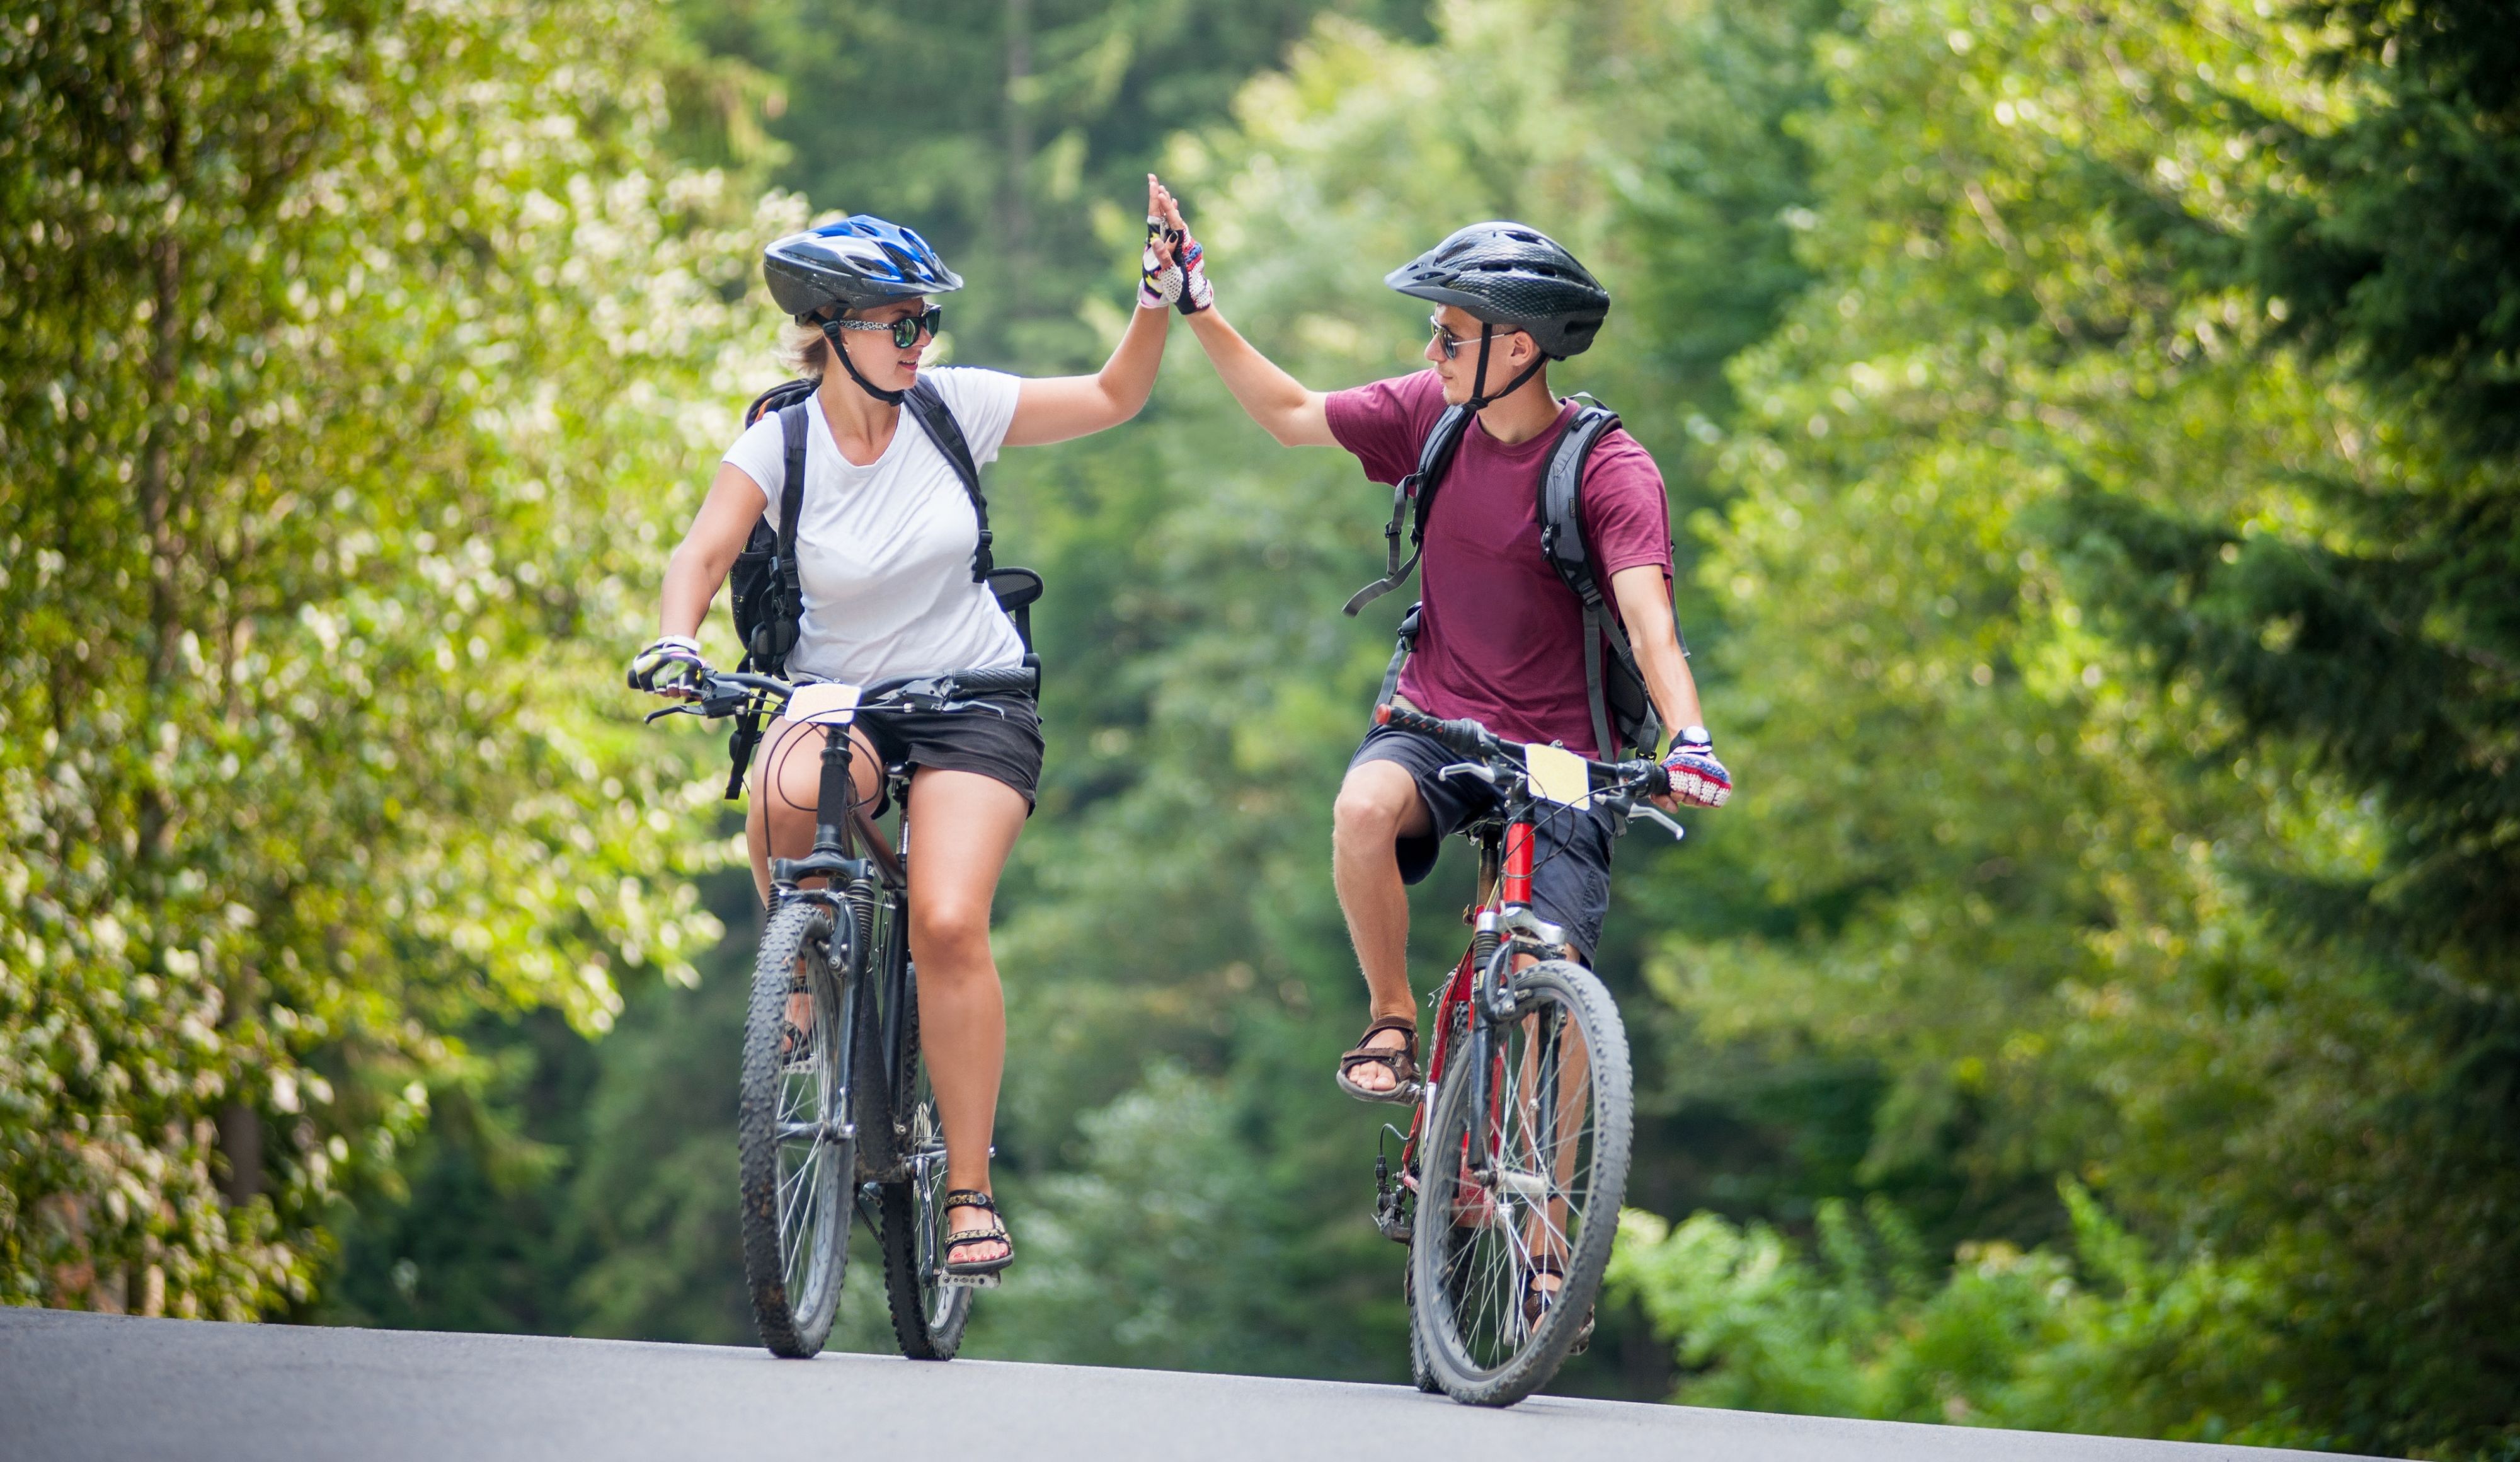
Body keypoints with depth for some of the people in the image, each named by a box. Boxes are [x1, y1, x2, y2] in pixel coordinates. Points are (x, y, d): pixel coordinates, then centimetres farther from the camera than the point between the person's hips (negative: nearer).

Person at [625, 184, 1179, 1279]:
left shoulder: (953, 406, -6)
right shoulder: (778, 445, -9)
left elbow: (1112, 398, 3)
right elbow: (703, 552, -23)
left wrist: (1159, 302, -13)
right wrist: (674, 644, -42)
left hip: (974, 704, 0)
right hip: (836, 698, 0)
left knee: (949, 925, -22)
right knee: (787, 796, -36)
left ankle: (969, 1189, -12)